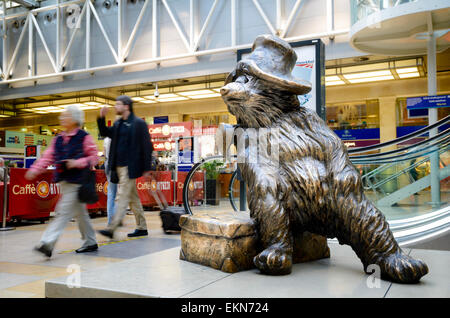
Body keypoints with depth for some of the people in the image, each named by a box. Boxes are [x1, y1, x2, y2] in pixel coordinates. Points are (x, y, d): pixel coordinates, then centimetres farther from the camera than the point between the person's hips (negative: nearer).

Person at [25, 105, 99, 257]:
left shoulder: (84, 137, -5)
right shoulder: (58, 139, 13)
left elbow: (94, 157, -5)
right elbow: (48, 157, 10)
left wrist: (77, 163, -18)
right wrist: (35, 170, -3)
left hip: (76, 181, -7)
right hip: (63, 181, 7)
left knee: (64, 212, -10)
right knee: (80, 212, 14)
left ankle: (47, 243, -11)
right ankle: (90, 242, 24)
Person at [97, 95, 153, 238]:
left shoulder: (138, 123, -8)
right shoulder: (118, 123, 15)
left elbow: (147, 146, -10)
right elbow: (105, 133, 21)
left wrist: (147, 168, -13)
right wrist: (101, 119, 5)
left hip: (130, 167, -8)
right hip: (119, 166, 8)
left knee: (122, 197, -10)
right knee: (133, 197, 13)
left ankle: (112, 229, -10)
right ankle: (142, 228, 22)